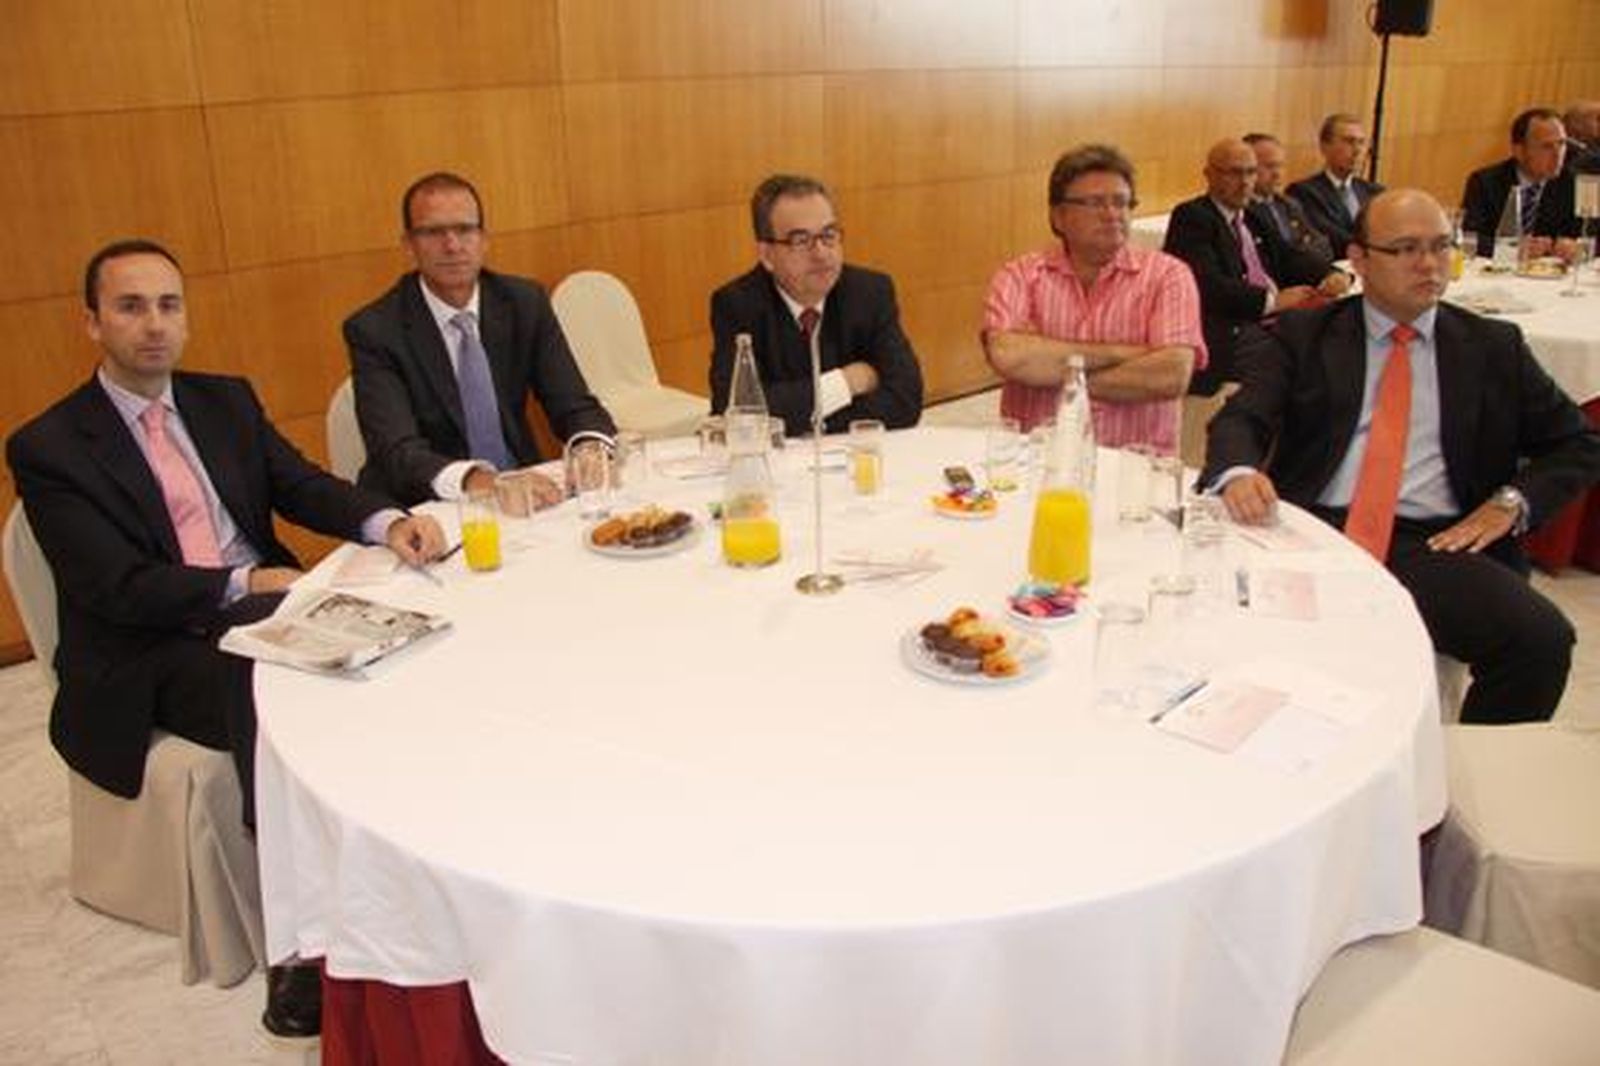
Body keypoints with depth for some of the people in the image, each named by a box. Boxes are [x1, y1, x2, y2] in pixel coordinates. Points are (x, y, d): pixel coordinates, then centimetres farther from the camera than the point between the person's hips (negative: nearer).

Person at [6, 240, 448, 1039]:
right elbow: (120, 589, -12)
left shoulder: (226, 400, 14)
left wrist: (386, 522, -14)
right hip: (152, 656, -4)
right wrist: (248, 583, -22)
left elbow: (302, 485, 7)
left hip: (261, 612, 5)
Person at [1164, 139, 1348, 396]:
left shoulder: (1255, 219, 25)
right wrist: (1272, 300, -22)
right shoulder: (1190, 217, -2)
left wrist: (1333, 275, -3)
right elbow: (1209, 286, -16)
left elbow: (1292, 258, 19)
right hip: (1230, 332, -8)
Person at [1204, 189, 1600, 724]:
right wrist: (1238, 473, -26)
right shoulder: (1301, 336, 12)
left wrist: (1512, 502, 0)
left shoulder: (1493, 346, 17)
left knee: (1543, 639, -26)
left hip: (1435, 545, 2)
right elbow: (1241, 419, -1)